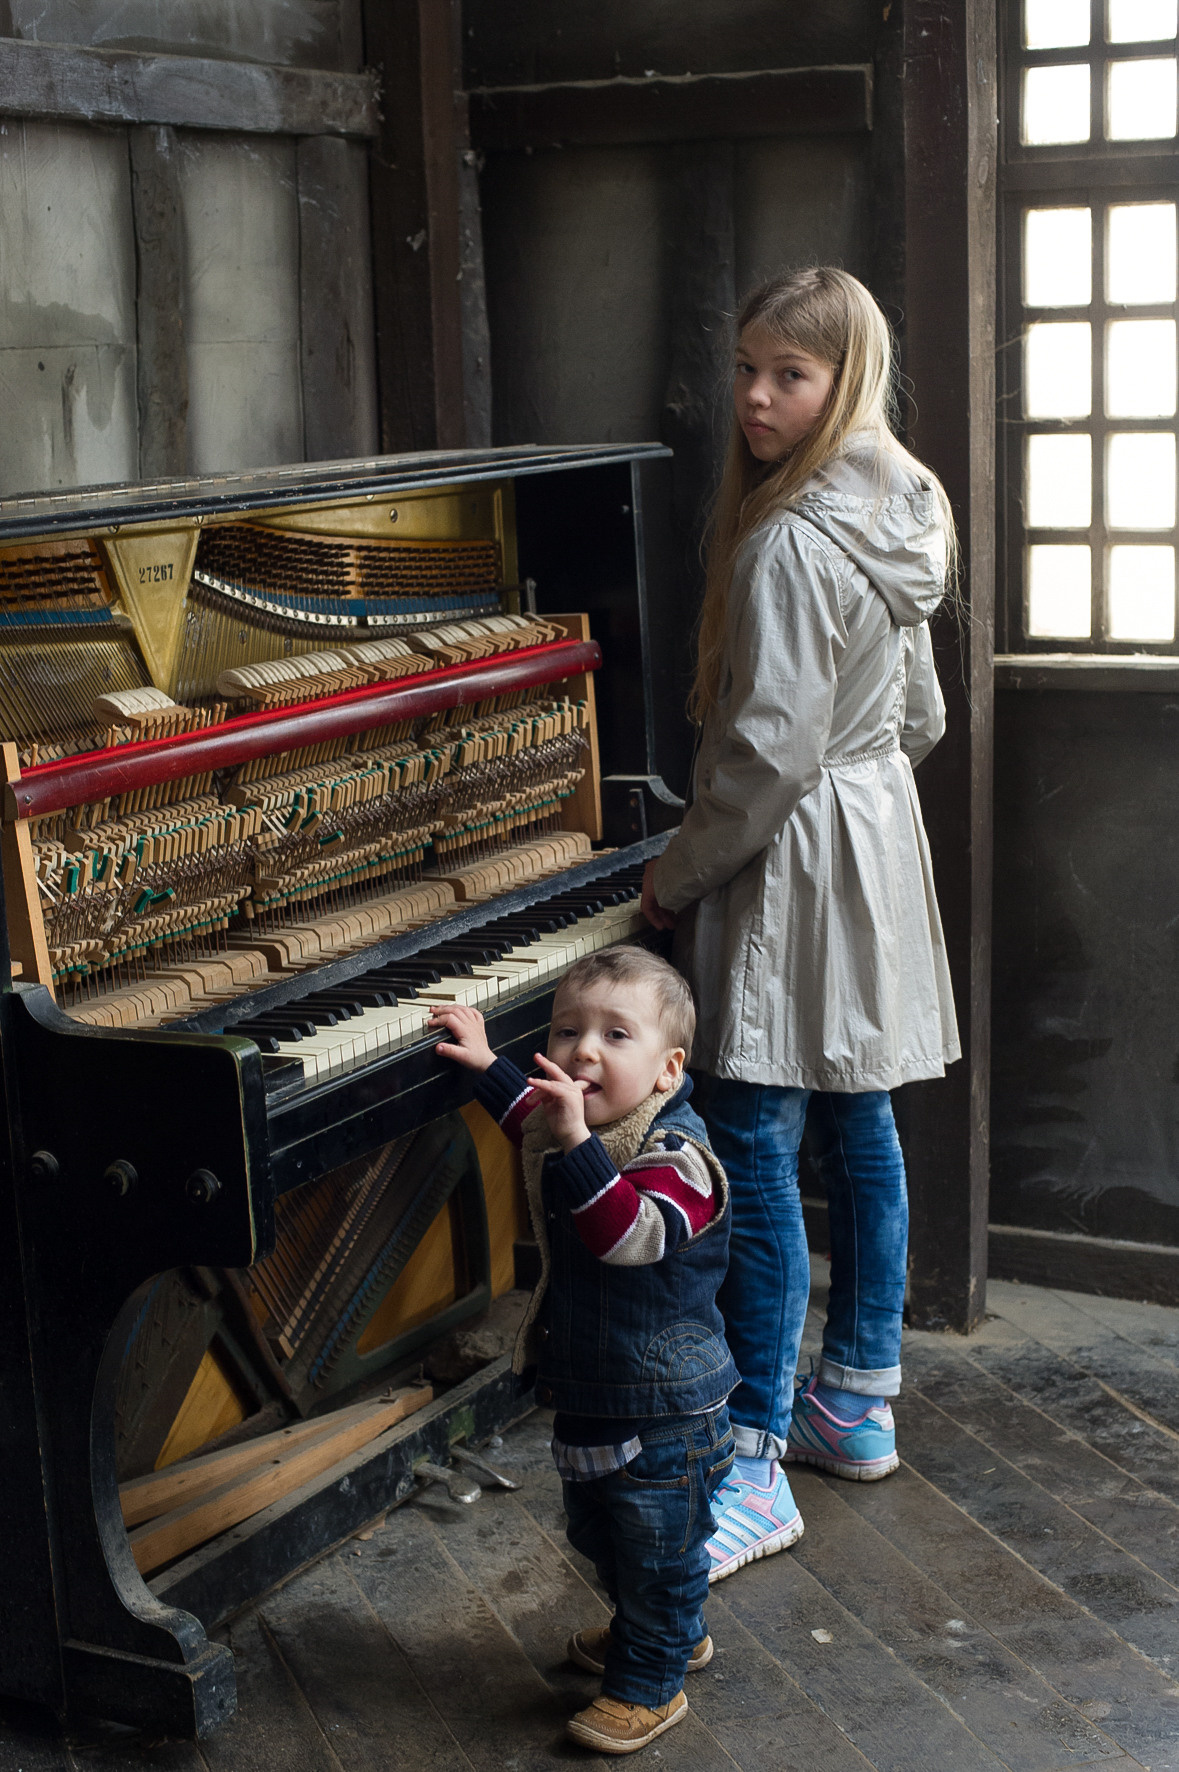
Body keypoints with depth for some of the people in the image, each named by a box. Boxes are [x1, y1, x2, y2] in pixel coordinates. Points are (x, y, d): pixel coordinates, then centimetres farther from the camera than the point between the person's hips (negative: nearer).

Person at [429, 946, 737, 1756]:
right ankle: (660, 1633, 49)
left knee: (658, 1548, 7)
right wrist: (486, 1062, 26)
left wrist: (575, 1142, -53)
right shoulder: (567, 1121, -2)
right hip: (587, 1395, 9)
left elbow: (633, 1233, -46)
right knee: (599, 1532, 26)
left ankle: (649, 1687, 26)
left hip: (666, 1412, -9)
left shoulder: (673, 1151, -28)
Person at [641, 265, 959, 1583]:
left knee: (752, 1149, -7)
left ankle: (757, 1464, -3)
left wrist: (678, 874, -11)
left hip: (793, 868, -10)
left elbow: (771, 751, -23)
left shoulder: (792, 540, -20)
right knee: (857, 1129, 15)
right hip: (877, 841, 10)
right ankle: (858, 1403, 27)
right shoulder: (891, 520, 10)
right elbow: (919, 720, 18)